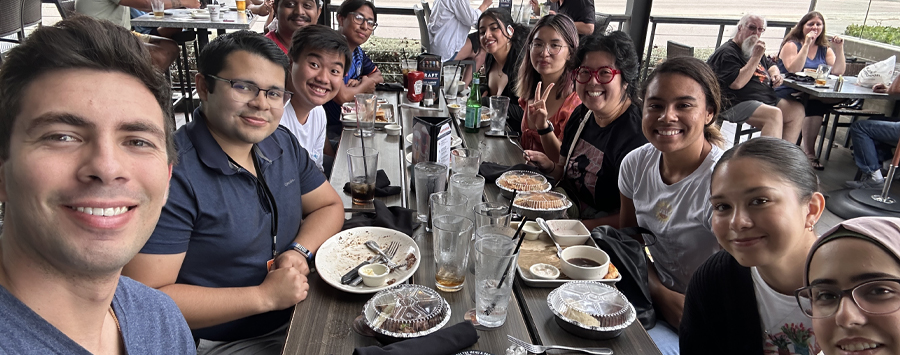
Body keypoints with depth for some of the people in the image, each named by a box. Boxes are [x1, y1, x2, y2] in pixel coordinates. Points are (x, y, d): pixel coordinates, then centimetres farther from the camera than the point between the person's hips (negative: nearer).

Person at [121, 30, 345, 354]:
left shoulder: (282, 143, 2)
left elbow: (329, 205, 12)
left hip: (296, 320, 7)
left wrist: (299, 251, -9)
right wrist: (265, 296, -22)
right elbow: (146, 299, -24)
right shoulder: (173, 173, -22)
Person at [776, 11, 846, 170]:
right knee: (814, 104, -33)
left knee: (841, 96, -25)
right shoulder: (791, 45, 2)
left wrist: (839, 49, -3)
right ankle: (809, 153, -25)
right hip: (787, 93, -5)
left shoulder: (824, 49, 17)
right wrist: (807, 44, -16)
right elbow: (793, 70, -16)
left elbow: (837, 72, 5)